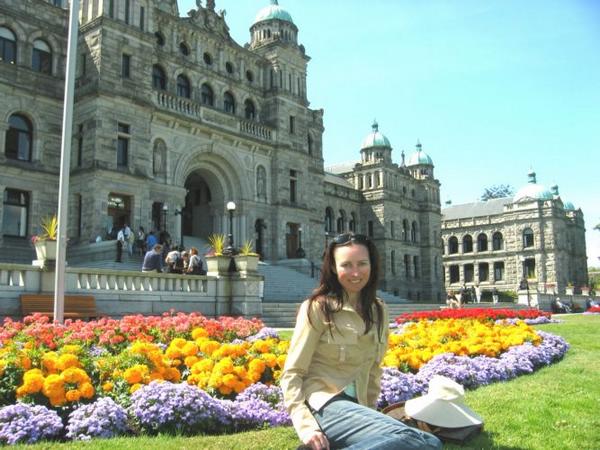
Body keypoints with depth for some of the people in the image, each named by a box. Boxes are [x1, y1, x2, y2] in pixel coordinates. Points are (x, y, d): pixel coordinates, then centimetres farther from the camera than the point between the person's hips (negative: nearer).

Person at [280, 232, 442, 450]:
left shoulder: (379, 311, 11)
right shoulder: (317, 308, -6)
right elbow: (292, 374, -7)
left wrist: (369, 412, 13)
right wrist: (307, 426, -18)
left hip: (357, 406, 7)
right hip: (324, 404, -6)